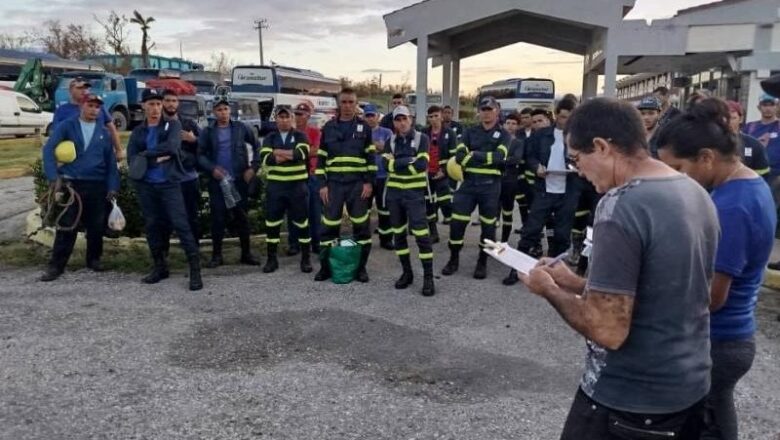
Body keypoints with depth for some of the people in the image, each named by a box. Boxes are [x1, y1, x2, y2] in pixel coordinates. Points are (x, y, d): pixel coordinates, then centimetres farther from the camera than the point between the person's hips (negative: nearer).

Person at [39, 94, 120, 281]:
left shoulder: (104, 132, 9)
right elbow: (49, 149, -6)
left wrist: (112, 186, 1)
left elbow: (111, 161, 9)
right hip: (70, 183, -2)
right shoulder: (67, 126, 2)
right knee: (66, 226, -3)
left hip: (97, 186, 2)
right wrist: (53, 176, -17)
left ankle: (94, 259, 25)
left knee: (96, 225, 8)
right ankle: (56, 265, 4)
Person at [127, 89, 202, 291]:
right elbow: (132, 160, -1)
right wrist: (157, 159, -12)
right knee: (151, 226, 9)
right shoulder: (138, 132, 11)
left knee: (180, 224, -10)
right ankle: (160, 267, 22)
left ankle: (195, 269, -8)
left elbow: (171, 146, -17)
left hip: (169, 184, -4)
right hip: (146, 186, 4)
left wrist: (146, 154, -9)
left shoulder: (173, 125, 3)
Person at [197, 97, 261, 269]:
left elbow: (256, 147, 8)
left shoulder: (240, 128, 3)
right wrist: (212, 169, -17)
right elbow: (200, 155, -1)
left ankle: (246, 253, 15)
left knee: (242, 217, 6)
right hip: (217, 181, 0)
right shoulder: (207, 132, 3)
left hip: (239, 180, 0)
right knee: (217, 218, 2)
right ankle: (216, 255, 11)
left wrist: (253, 167, -2)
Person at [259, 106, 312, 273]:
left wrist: (277, 152, -10)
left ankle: (306, 258, 13)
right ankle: (271, 259, 17)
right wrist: (290, 155, -14)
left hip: (297, 185, -2)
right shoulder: (269, 138, 9)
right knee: (272, 223, 6)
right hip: (275, 186, 2)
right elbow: (266, 159, -10)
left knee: (302, 222, 3)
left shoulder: (300, 136, 4)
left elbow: (300, 154, -17)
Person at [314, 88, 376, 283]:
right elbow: (321, 158, 7)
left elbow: (371, 157, 4)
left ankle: (361, 267, 14)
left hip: (358, 184, -1)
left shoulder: (364, 127, 5)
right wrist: (322, 184, 0)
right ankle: (325, 266, 14)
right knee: (329, 225, 3)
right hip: (333, 183, 1)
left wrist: (369, 182, -5)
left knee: (361, 225, 3)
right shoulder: (329, 127, 7)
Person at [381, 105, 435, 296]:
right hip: (394, 192, 5)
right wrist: (409, 161, -16)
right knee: (398, 233, 10)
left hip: (415, 193, -4)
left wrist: (396, 163, -12)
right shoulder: (391, 142, 9)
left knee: (421, 233, -10)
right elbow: (386, 164, -7)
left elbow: (422, 165, -16)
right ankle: (407, 273, 22)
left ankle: (428, 277, -4)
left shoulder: (421, 139, -2)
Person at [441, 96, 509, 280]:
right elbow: (459, 155, -7)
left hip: (490, 185, -1)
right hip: (469, 183, 2)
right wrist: (487, 158, -15)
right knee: (457, 222, 0)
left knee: (488, 225, 7)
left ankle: (482, 262, 21)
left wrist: (474, 155, -12)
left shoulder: (503, 134, 4)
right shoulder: (470, 132, 9)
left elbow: (499, 156, -15)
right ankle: (454, 259, 17)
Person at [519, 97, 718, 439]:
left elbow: (608, 331, -26)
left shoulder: (621, 207, -24)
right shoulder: (695, 193, 3)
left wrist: (550, 289, -10)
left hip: (629, 401, -8)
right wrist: (574, 283, 10)